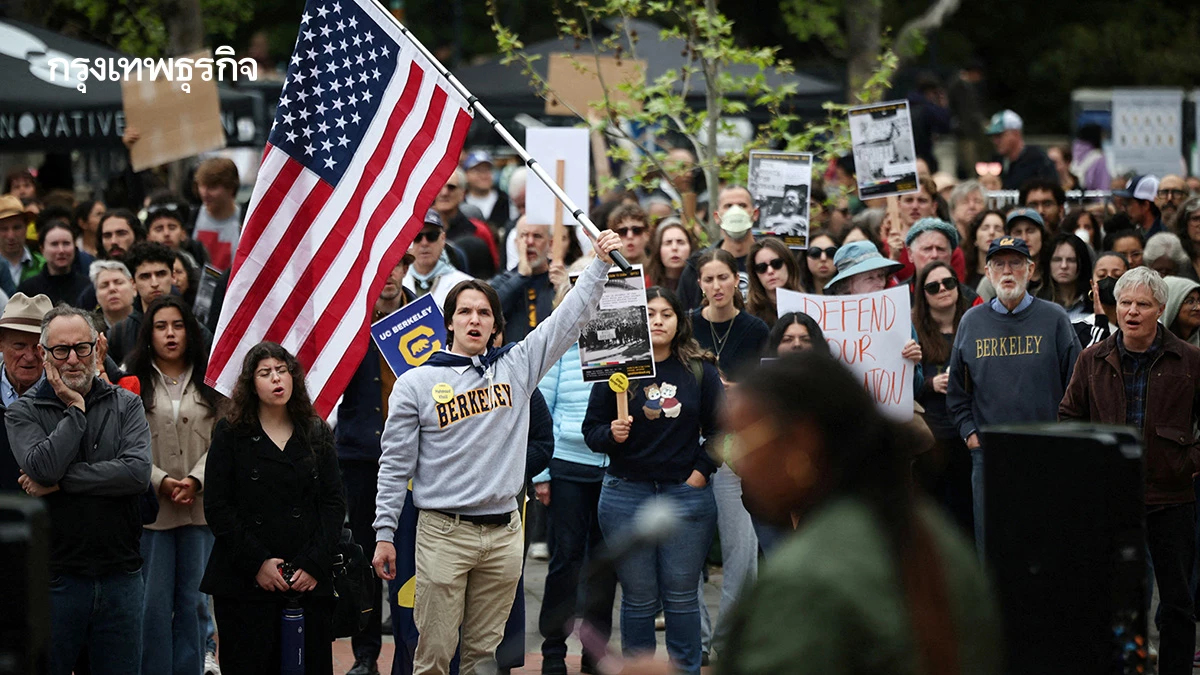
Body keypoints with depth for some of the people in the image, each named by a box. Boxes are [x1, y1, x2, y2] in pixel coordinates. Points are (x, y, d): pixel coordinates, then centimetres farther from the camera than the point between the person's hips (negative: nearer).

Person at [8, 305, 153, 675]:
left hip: (120, 574, 2)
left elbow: (137, 473, -12)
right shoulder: (23, 412, 1)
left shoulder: (126, 405, 5)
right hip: (54, 578, -2)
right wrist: (76, 409, -9)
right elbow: (44, 467, -18)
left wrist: (60, 482, -13)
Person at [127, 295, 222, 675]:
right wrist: (162, 482, -14)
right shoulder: (135, 384, 3)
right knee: (155, 602, -2)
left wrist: (195, 481, -13)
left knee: (191, 601, 6)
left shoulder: (209, 385, 9)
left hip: (200, 507, 2)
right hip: (151, 509, -2)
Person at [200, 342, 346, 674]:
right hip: (245, 584, -2)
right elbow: (217, 508, -2)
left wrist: (313, 563, -6)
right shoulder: (231, 434, 4)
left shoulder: (317, 434, 12)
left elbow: (334, 504, 7)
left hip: (310, 582, 2)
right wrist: (257, 562, -11)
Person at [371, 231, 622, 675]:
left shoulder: (517, 366, 9)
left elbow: (570, 317, 9)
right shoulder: (415, 384, 3)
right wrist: (384, 535, -1)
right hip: (443, 533, -3)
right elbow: (395, 465, 2)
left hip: (504, 534, 3)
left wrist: (600, 263, -1)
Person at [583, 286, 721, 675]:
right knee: (639, 598, 4)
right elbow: (591, 429, 2)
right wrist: (611, 435, -19)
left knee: (681, 595, 4)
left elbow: (719, 428, 9)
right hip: (627, 494, 0)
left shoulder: (700, 370, 3)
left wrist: (701, 471, 0)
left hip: (686, 493, 0)